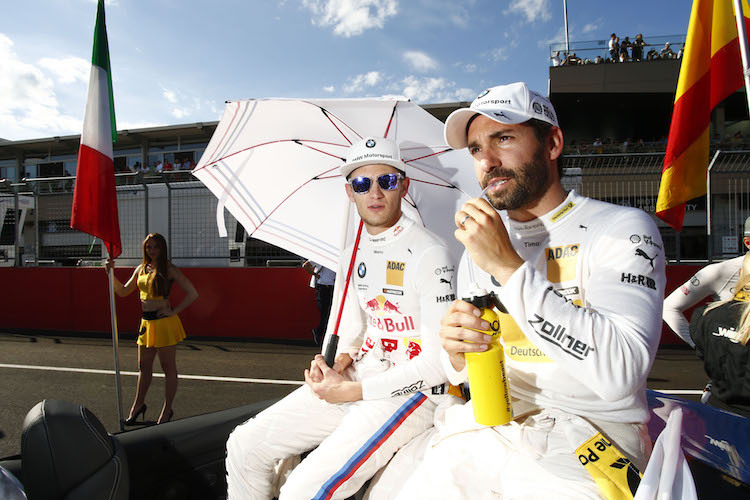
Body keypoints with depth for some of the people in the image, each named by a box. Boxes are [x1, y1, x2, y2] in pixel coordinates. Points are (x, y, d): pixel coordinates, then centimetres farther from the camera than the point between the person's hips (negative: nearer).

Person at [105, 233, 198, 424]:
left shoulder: (169, 269, -7)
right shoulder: (141, 269, 11)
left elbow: (192, 294, -10)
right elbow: (123, 291, 19)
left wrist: (174, 311, -12)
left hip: (164, 322, -6)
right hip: (146, 322, 6)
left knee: (168, 367, 4)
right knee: (144, 366, 17)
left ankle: (167, 409, 16)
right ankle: (138, 405, 35)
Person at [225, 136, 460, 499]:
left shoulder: (429, 254, -16)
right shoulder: (352, 256, 9)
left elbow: (438, 363, -19)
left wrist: (349, 391, -17)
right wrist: (338, 364, -2)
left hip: (413, 389, -7)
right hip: (359, 376, 7)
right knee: (245, 445, 3)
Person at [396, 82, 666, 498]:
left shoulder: (623, 228, -7)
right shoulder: (479, 245, 8)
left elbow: (621, 373, -21)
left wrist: (508, 266, -22)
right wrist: (456, 352, -11)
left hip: (587, 438, -3)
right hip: (487, 429, 4)